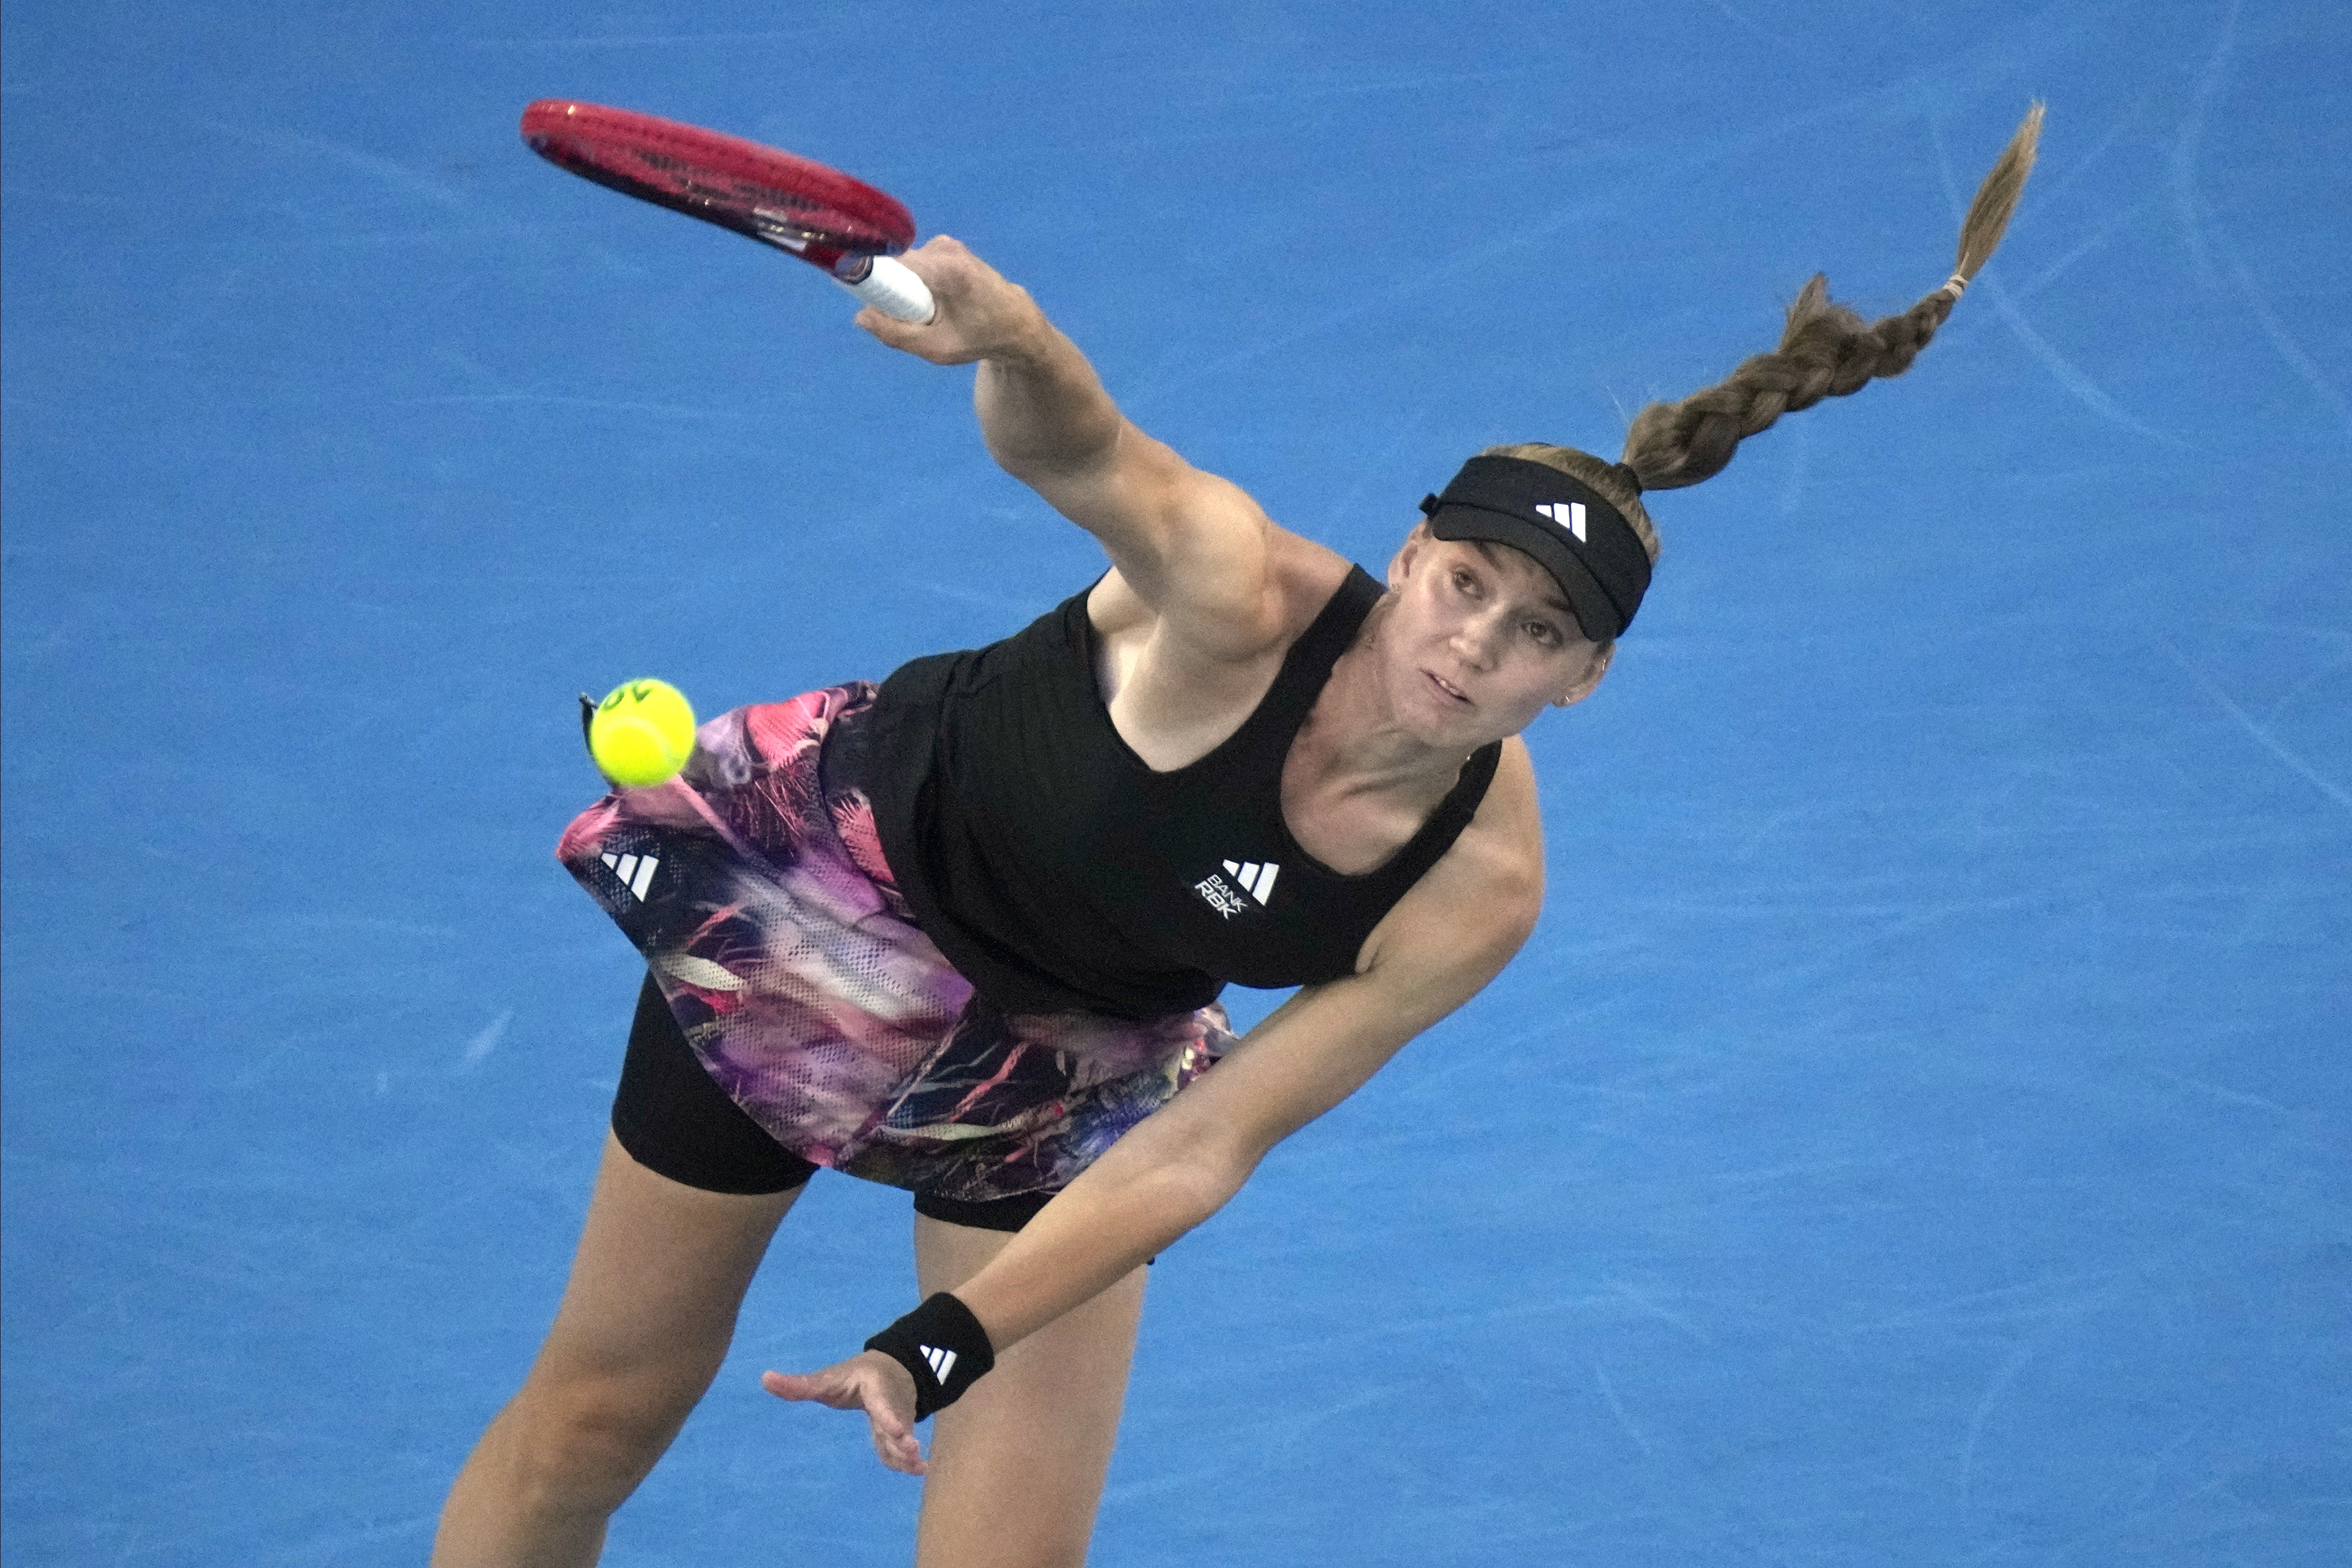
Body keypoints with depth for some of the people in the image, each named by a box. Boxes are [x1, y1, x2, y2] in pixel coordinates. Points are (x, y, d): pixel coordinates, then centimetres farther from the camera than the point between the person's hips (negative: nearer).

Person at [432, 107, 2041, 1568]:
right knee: (600, 1415, 8)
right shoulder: (1244, 599, -33)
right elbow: (1079, 452, -55)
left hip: (1074, 1068, 3)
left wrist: (942, 1350, -28)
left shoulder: (1477, 894, -23)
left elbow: (1197, 1148, -21)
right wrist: (1010, 345, -78)